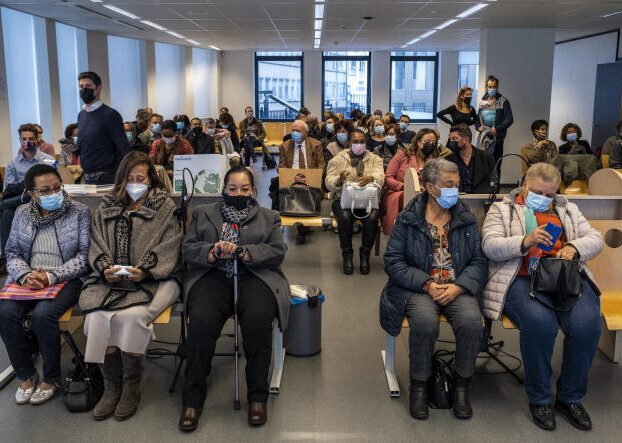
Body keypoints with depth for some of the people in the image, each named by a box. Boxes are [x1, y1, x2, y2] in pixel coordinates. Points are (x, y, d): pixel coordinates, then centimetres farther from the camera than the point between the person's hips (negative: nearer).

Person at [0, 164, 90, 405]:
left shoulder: (80, 212, -3)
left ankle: (51, 379, -7)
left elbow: (84, 255, -6)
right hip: (26, 280, 4)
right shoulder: (22, 214, 9)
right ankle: (26, 376, -2)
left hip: (65, 279, -4)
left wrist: (51, 276, -18)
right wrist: (25, 275, -11)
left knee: (43, 313, -30)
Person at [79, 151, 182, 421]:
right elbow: (97, 247, 13)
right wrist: (105, 268, -8)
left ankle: (131, 387, -10)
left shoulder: (165, 208, 8)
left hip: (152, 279, -3)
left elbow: (167, 249, -1)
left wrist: (144, 271, -16)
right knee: (97, 316, -26)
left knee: (133, 316, -31)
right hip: (111, 278, 3)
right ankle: (111, 386, -9)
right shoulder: (106, 209, 19)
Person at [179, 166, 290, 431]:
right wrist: (214, 252, -10)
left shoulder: (268, 217, 20)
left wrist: (243, 251, -11)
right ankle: (192, 398, -16)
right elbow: (187, 249, 11)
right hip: (213, 277, 1)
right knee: (201, 321, -29)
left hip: (254, 277, 0)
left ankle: (258, 396, -16)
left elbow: (278, 252, 5)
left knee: (258, 319, -32)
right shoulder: (203, 214, 23)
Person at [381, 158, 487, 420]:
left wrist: (457, 286, -14)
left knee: (472, 320, -28)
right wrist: (427, 284, -15)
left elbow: (479, 261, 4)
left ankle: (462, 385, -3)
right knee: (425, 321, -33)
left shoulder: (466, 219, 8)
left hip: (458, 287, 2)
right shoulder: (408, 219, 0)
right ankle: (419, 385, -8)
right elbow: (393, 261, -4)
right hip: (418, 287, -2)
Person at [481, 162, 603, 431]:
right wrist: (525, 241, -18)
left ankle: (571, 398, -4)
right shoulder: (501, 210, 14)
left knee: (587, 324, -26)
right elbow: (490, 247, -2)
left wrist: (574, 247, -5)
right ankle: (539, 399, -11)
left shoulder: (568, 210, 27)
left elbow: (595, 240, 17)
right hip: (522, 280, -3)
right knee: (540, 323, -34)